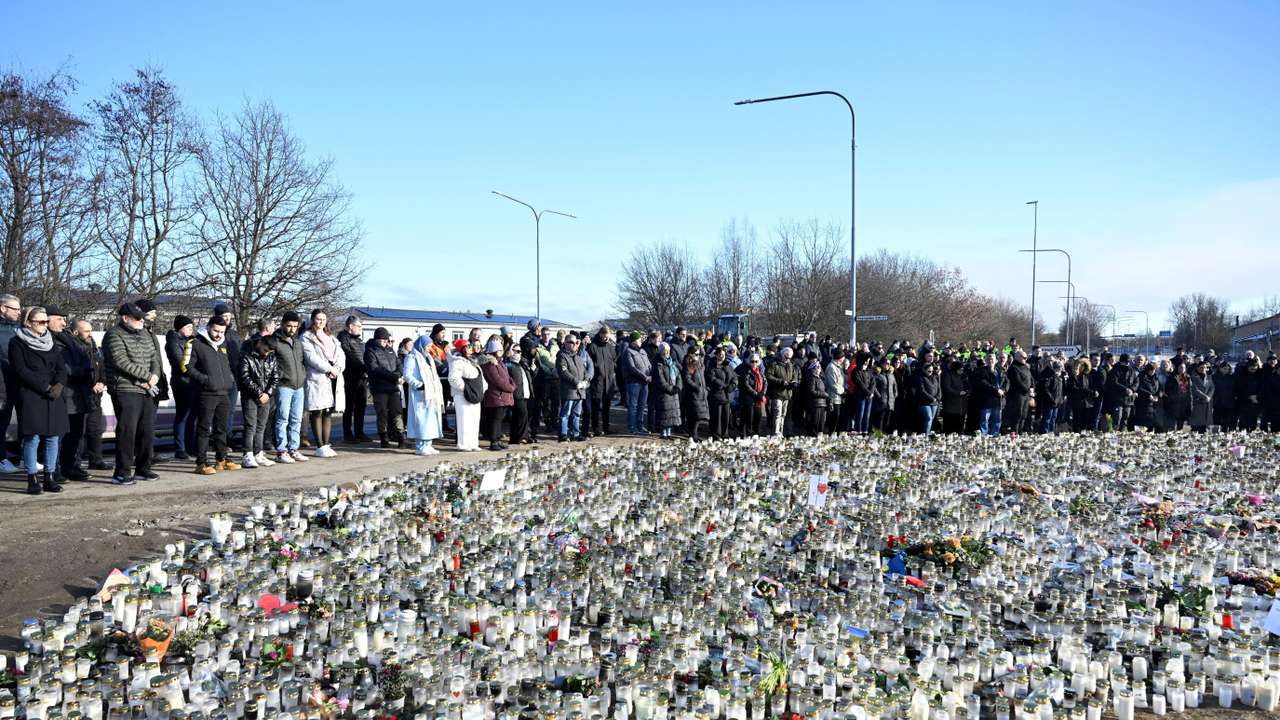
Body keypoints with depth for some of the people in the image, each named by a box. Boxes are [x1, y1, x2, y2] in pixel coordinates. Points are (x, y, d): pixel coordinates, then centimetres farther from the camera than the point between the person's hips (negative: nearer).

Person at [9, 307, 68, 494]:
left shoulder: (51, 343, 18)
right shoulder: (17, 343, 1)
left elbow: (61, 368, 12)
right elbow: (21, 371, -9)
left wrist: (59, 385, -9)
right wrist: (44, 387, -15)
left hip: (53, 396, 5)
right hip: (29, 396, -5)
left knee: (53, 437, 2)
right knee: (32, 438, -9)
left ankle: (50, 478, 9)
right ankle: (32, 480, -4)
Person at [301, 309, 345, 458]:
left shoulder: (331, 338, 22)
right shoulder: (306, 337, 2)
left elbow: (340, 355, 12)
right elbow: (311, 357, -11)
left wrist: (337, 368, -7)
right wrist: (329, 368, -15)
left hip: (333, 379, 6)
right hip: (316, 379, -6)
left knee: (328, 413, 6)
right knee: (317, 413, -5)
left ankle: (326, 445, 9)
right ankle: (320, 447, -3)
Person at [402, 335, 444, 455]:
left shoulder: (428, 358, 20)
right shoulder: (412, 358, -6)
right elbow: (407, 374, -15)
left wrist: (438, 386, 13)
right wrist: (419, 385, -21)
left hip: (431, 393, 8)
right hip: (419, 395, -8)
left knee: (431, 419, 8)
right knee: (421, 419, -9)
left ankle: (427, 445, 13)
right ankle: (420, 446, -6)